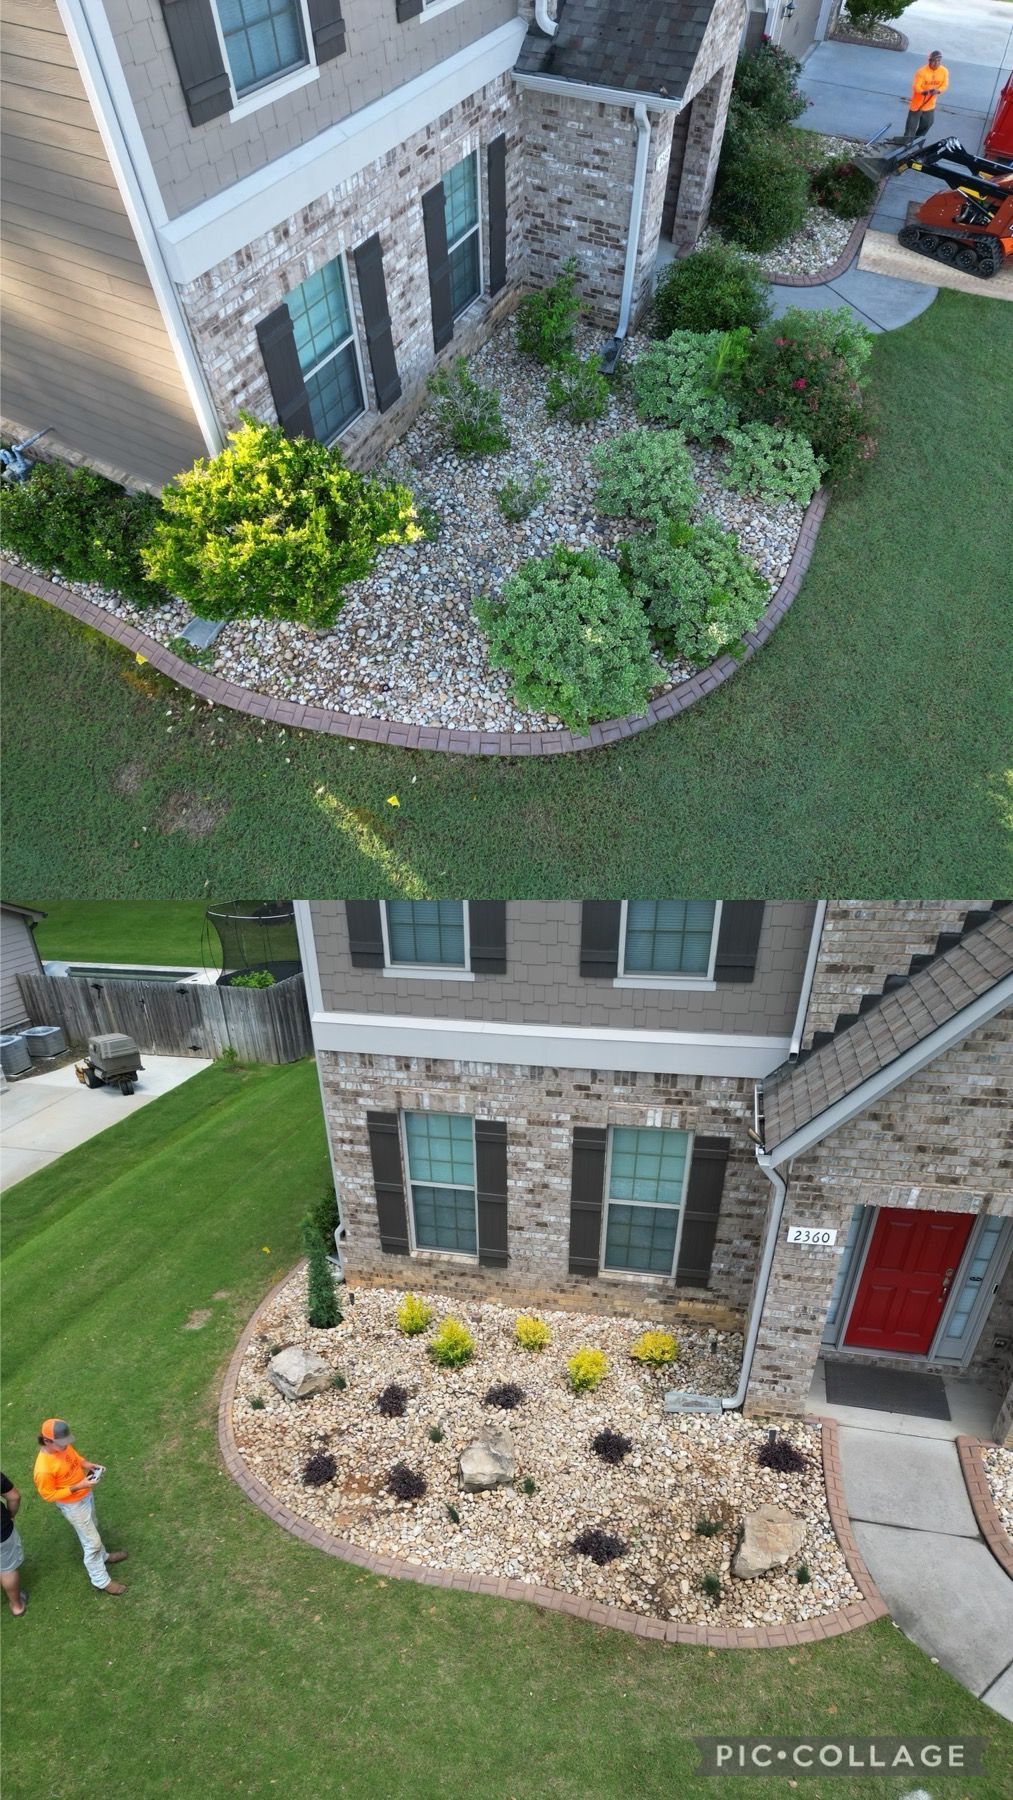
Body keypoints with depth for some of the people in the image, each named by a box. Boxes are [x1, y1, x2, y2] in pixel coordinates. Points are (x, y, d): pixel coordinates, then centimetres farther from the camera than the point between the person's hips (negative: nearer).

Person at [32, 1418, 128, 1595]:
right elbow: (49, 1495, -24)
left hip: (86, 1494, 7)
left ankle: (102, 1555, 55)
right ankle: (101, 1581, 28)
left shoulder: (63, 1446, -16)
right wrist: (78, 1486, -31)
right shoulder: (43, 1469, -36)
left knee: (91, 1530, 31)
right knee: (92, 1542, 8)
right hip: (73, 1505, -7)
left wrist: (89, 1465, -13)